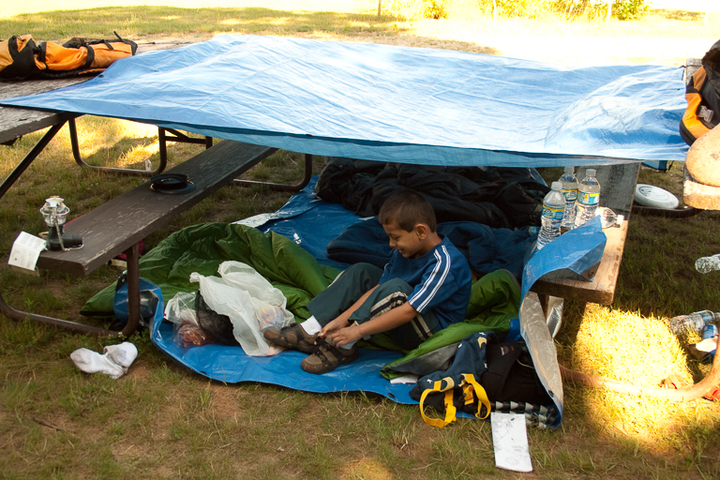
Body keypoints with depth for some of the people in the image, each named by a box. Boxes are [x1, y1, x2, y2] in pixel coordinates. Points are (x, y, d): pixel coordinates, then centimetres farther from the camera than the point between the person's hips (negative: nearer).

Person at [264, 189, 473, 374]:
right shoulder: (405, 251, -3)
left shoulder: (446, 263, -29)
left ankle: (343, 348, -21)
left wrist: (357, 331, -30)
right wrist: (341, 319, -13)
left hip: (432, 333, -8)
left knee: (396, 288, -34)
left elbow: (408, 312, -32)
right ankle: (309, 332, -8)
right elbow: (377, 289, -3)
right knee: (361, 272, 2)